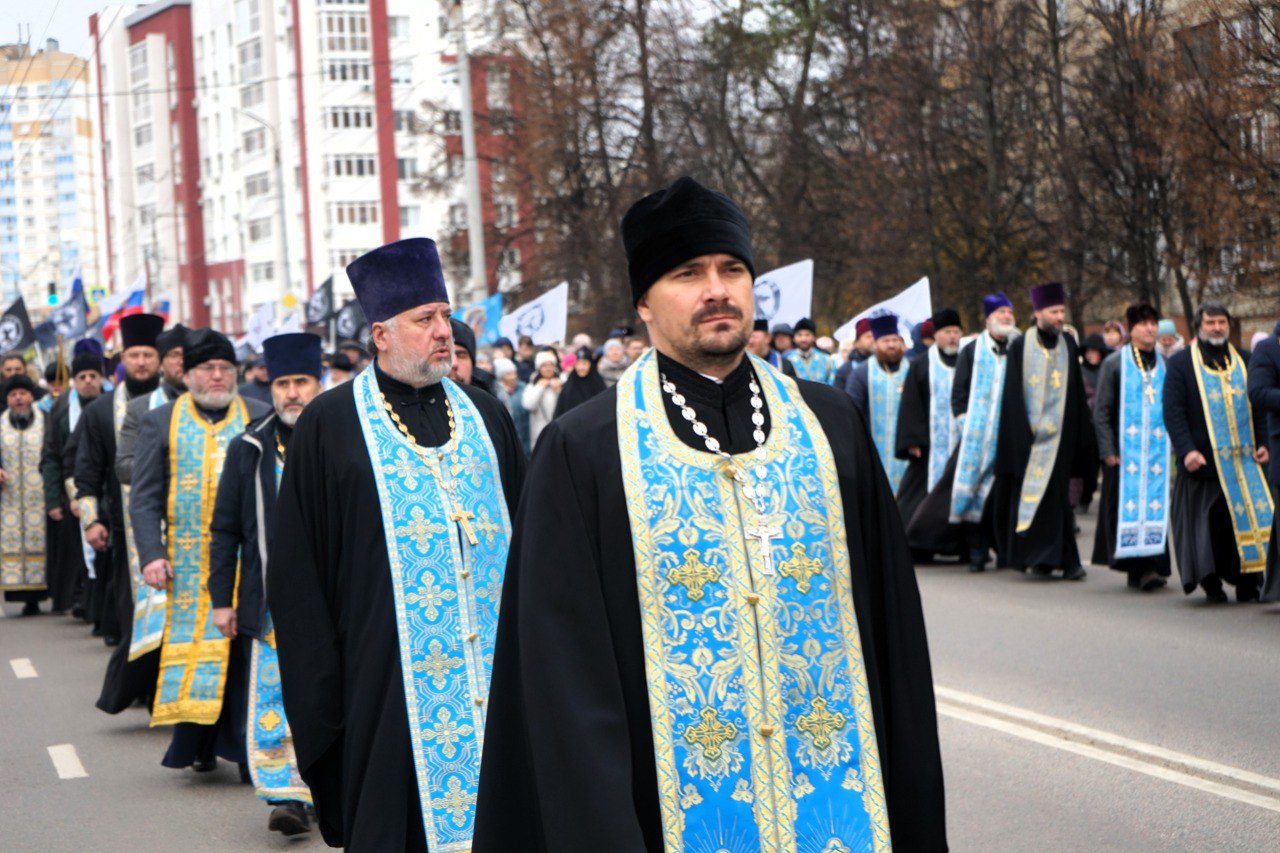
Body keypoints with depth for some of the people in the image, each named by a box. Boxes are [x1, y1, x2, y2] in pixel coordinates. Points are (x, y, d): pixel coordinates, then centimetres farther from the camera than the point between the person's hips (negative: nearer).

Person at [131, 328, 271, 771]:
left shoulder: (261, 418, 7)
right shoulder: (161, 422, 8)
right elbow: (144, 497, 5)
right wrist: (151, 554, -7)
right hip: (188, 563, 0)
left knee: (248, 651, -3)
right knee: (196, 648, 2)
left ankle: (247, 742, 2)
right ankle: (199, 742, 12)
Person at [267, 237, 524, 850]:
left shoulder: (484, 415, 12)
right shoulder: (330, 424, -1)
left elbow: (522, 536, 16)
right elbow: (296, 572, -1)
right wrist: (323, 686, -6)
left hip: (493, 663, 4)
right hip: (387, 678, -4)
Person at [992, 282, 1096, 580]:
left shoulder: (1068, 344, 7)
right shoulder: (1020, 347, -2)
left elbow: (1077, 393, 10)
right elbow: (1012, 396, -3)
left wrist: (1082, 435, 7)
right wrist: (1022, 434, -10)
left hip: (1059, 435, 2)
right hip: (1028, 432, -2)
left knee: (1057, 496, -1)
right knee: (1027, 494, -1)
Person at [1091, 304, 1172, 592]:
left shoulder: (1165, 365, 13)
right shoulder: (1114, 363, 3)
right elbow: (1101, 411, 1)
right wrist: (1108, 450, -6)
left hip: (1158, 449, 3)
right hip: (1125, 450, -3)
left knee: (1156, 505, -4)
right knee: (1128, 506, -8)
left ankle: (1150, 565, 0)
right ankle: (1136, 567, -7)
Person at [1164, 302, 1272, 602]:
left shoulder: (1243, 362, 16)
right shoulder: (1181, 364, 3)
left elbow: (1258, 406, 17)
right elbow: (1173, 411, -4)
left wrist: (1262, 443, 4)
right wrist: (1186, 450, -15)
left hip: (1243, 461, 3)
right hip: (1203, 460, -3)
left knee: (1248, 519, -4)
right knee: (1209, 522, -3)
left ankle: (1247, 583, 1)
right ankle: (1211, 581, 7)